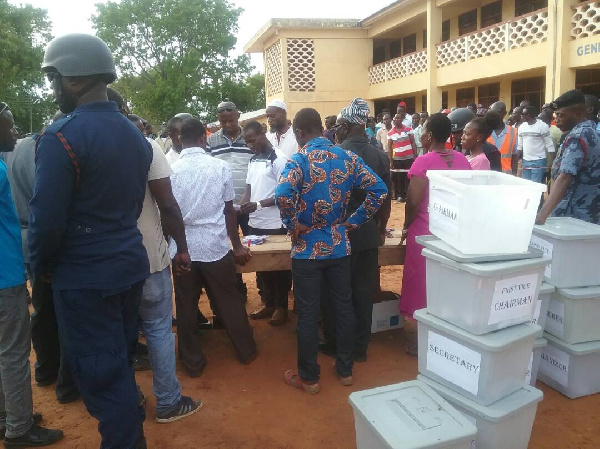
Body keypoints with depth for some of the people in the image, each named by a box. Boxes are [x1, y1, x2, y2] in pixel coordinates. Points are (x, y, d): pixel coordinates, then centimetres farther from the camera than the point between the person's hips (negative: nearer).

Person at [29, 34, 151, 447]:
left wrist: (41, 266, -1)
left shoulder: (62, 137, -17)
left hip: (85, 277, -8)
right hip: (130, 264, 8)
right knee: (122, 362, 23)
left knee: (102, 378, 6)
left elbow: (47, 219, -18)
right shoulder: (135, 134, 8)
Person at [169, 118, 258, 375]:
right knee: (230, 303, 14)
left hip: (182, 248, 0)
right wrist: (237, 246, 10)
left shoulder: (170, 170, -2)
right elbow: (229, 211, 0)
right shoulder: (221, 167, -3)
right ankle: (246, 352, 28)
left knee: (186, 308, 12)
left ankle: (193, 363, 22)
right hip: (216, 246, 0)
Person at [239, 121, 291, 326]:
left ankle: (281, 306, 18)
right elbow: (249, 188, 14)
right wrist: (240, 206, -5)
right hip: (255, 223, 7)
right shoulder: (253, 160, 12)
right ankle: (268, 303, 28)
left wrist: (258, 204, -22)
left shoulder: (279, 159, -11)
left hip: (275, 224, -7)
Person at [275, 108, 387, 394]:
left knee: (308, 313, 7)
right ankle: (345, 370, 29)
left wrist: (293, 224, -16)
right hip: (339, 246, 5)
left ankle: (308, 377, 20)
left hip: (308, 248, -4)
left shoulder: (299, 161, -13)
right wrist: (356, 220, 4)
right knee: (344, 306, 15)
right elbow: (378, 189, -1)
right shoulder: (347, 157, 2)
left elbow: (283, 194, -32)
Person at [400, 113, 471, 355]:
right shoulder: (462, 160, 2)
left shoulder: (423, 162, -15)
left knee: (423, 284, 7)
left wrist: (406, 227, 0)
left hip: (425, 232, -5)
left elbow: (413, 201, -16)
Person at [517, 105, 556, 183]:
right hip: (525, 161, 6)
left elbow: (550, 145, -8)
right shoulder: (521, 127, 7)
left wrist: (552, 162, -14)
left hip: (539, 161, -6)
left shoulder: (542, 126, -9)